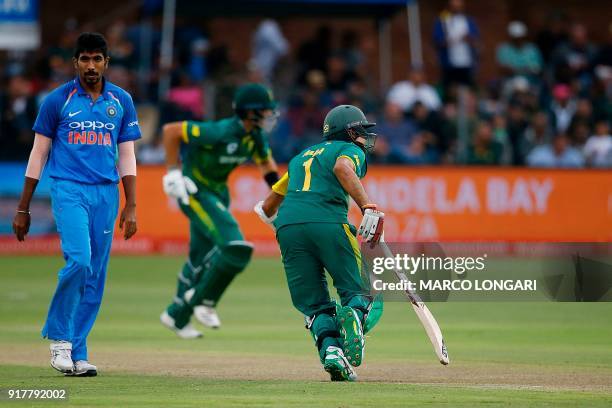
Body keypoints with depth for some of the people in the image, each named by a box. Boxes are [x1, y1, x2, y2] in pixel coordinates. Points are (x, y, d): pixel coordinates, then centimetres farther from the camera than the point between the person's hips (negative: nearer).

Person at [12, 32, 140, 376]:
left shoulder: (122, 101, 9)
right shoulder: (58, 100, 2)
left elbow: (127, 157, 12)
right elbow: (39, 155, 5)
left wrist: (130, 207, 3)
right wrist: (23, 210, 3)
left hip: (106, 193, 3)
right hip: (68, 189, -3)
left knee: (96, 275, 1)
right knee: (79, 260, -21)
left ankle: (76, 353, 8)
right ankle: (59, 336, -3)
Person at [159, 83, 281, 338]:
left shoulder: (257, 135, -5)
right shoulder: (219, 133, -29)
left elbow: (265, 161, 17)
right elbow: (170, 130, -24)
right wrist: (172, 171, -24)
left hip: (218, 193, 9)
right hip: (195, 192, -9)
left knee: (202, 259, 18)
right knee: (236, 248, -21)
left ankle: (177, 316, 34)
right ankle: (204, 301, -2)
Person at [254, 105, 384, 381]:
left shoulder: (302, 157, 34)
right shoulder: (351, 150, 17)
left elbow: (267, 208, 37)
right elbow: (342, 168, -11)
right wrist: (369, 208, -19)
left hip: (288, 226, 4)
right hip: (328, 223, -4)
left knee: (315, 306, 9)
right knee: (362, 294, 2)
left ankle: (330, 349, -20)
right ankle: (354, 315, -33)